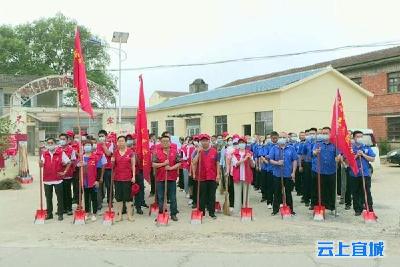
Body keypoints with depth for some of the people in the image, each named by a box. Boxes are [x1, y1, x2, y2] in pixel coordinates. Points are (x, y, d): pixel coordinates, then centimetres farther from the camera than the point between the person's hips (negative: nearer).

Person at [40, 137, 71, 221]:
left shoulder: (61, 152, -4)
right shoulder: (44, 154, 6)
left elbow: (69, 162, 1)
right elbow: (41, 165, 0)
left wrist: (64, 172, -4)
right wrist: (40, 163, -23)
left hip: (58, 179, -3)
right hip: (47, 179, 3)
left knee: (59, 197, 4)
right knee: (48, 198, 11)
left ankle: (60, 214, 14)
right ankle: (49, 214, 22)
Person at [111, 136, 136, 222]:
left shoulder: (130, 152, -2)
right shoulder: (115, 152, 5)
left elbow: (133, 165, 0)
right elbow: (113, 164, 12)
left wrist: (133, 176, -6)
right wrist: (112, 161, -11)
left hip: (127, 177, -3)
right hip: (117, 177, 3)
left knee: (128, 196, 2)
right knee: (118, 196, 8)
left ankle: (130, 215, 11)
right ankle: (119, 215, 16)